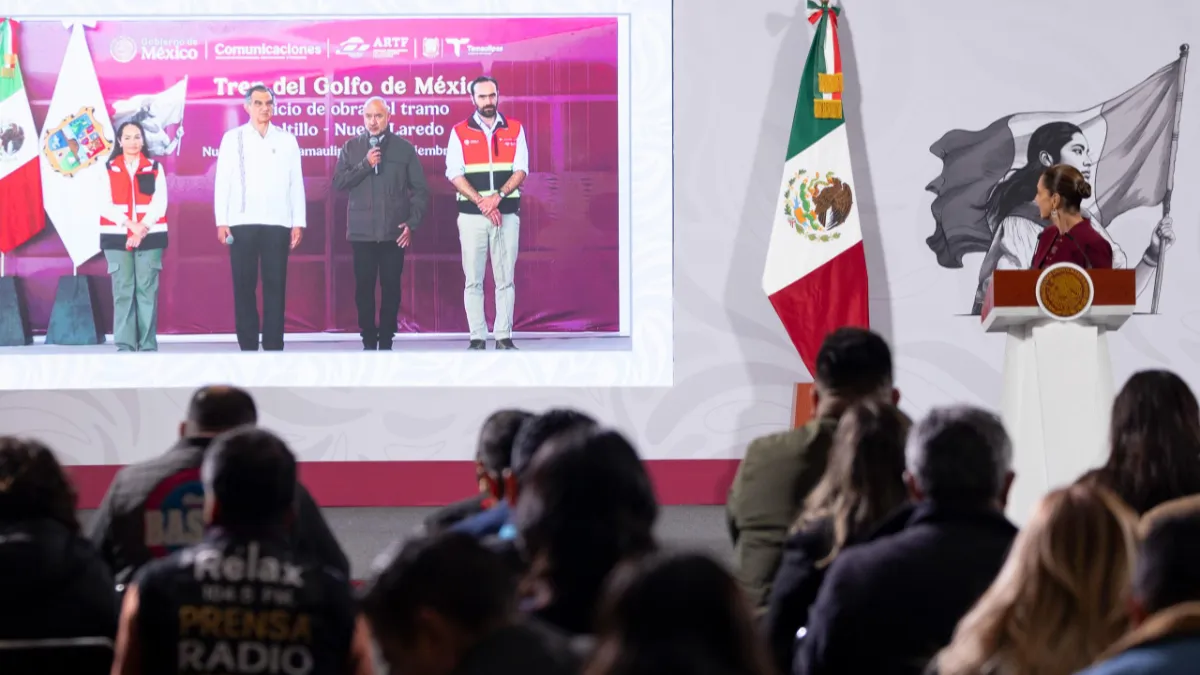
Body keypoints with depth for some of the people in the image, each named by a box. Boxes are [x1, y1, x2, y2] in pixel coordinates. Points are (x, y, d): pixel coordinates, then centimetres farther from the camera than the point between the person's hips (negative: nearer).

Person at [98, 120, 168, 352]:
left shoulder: (155, 168, 9)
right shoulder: (107, 169, 7)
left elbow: (160, 203, 1)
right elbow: (105, 205, -1)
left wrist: (143, 227, -13)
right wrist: (130, 224, -13)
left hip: (150, 236, 0)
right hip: (117, 237, 0)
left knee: (147, 290, -4)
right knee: (122, 291, -5)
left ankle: (148, 346, -2)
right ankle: (124, 345, -4)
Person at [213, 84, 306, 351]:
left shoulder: (286, 139, 8)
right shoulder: (232, 138, 6)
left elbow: (296, 183, 7)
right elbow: (222, 181, 4)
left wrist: (298, 222, 2)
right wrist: (221, 221, -3)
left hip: (277, 223, 0)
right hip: (242, 223, 0)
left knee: (275, 286, -1)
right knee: (244, 286, 1)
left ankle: (273, 346, 2)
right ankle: (248, 345, 6)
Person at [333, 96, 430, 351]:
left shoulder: (404, 148, 4)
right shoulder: (351, 147, 8)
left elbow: (420, 189, 5)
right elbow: (338, 183, -1)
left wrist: (412, 223, -4)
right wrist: (365, 165, -12)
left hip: (394, 232, -1)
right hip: (362, 232, 1)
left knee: (391, 287, 2)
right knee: (364, 287, 1)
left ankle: (386, 341, 9)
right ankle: (368, 340, 8)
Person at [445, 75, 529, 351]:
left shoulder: (515, 130, 8)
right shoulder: (460, 132, 5)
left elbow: (521, 170, 1)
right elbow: (455, 174, -2)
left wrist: (497, 196, -14)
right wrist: (482, 203, -13)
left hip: (507, 213, 1)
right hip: (471, 215, -1)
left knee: (505, 279, 1)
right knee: (473, 280, -1)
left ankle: (504, 336, 5)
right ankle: (477, 337, 3)